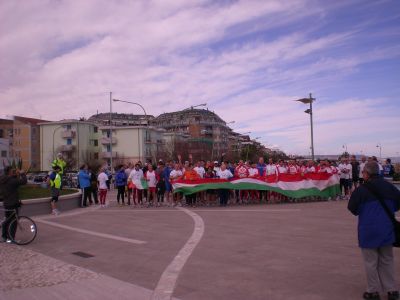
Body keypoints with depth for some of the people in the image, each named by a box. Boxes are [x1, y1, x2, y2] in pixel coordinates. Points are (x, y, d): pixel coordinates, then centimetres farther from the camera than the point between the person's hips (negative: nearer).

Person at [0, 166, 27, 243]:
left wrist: (16, 175, 10)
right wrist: (22, 173, -6)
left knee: (6, 220, 19)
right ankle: (10, 238, 4)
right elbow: (24, 181, -20)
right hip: (13, 203, -8)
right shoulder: (11, 180, -19)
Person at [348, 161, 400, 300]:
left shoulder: (361, 190, -15)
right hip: (386, 229, 5)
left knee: (371, 262, 7)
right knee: (387, 260, 17)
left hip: (368, 230, -4)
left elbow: (352, 208, -9)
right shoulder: (388, 186, 0)